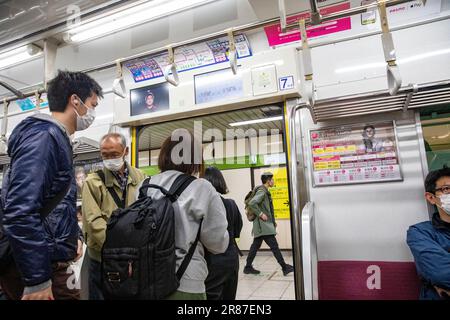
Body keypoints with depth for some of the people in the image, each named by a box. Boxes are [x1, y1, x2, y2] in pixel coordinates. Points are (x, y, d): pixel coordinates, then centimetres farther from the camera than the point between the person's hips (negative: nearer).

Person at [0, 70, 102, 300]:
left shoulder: (58, 138, 14)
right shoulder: (43, 135, -18)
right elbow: (19, 211, -28)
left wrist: (72, 238, 19)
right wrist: (36, 280, -24)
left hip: (52, 260, 9)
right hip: (38, 266, -9)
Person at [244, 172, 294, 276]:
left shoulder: (265, 192, 17)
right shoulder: (261, 191, -14)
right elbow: (251, 203, -28)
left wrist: (272, 220, 20)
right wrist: (260, 214, -22)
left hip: (265, 224, 10)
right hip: (263, 225, -10)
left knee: (256, 245, 13)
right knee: (274, 246, -5)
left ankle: (248, 267, 20)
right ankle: (285, 267, 1)